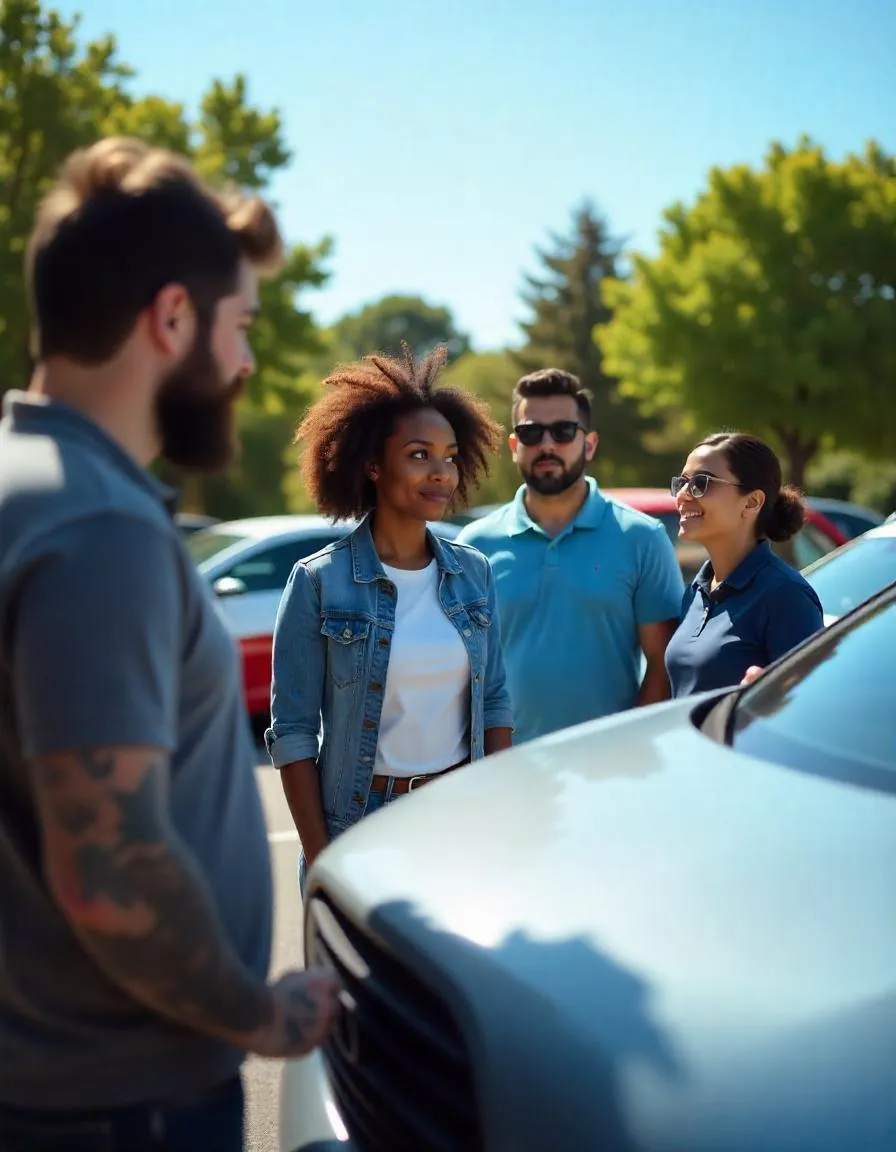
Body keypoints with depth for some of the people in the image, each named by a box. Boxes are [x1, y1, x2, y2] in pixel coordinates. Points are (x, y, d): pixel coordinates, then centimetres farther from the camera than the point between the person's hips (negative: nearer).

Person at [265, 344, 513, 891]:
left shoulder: (473, 573, 3)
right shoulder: (320, 582, -10)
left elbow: (496, 702, 9)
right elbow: (293, 732, -9)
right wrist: (320, 862, -12)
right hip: (361, 824, -4)